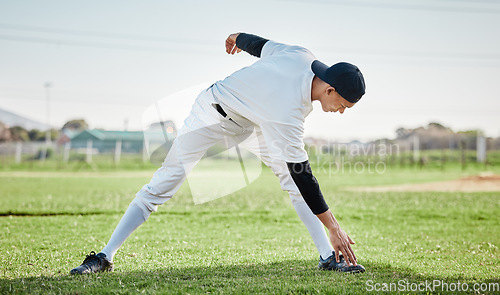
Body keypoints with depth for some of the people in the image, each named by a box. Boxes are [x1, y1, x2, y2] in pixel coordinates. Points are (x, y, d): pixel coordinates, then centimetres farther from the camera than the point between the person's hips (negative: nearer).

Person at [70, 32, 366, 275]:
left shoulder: (303, 55, -19)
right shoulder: (288, 112, -39)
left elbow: (262, 44, 0)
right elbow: (302, 174, -36)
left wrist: (239, 38, 22)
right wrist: (334, 228, -34)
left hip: (248, 120, 8)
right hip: (212, 115, -8)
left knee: (291, 176, -6)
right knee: (164, 182, -11)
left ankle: (328, 256, -4)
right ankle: (106, 256, -4)